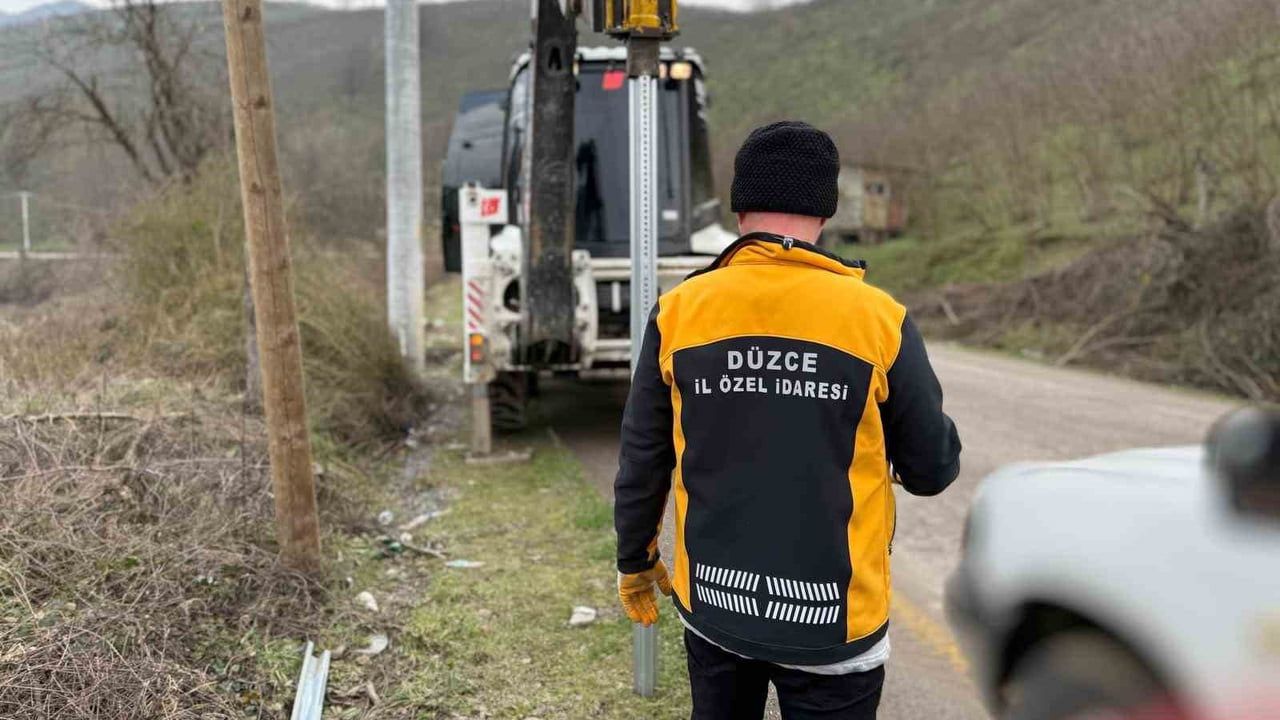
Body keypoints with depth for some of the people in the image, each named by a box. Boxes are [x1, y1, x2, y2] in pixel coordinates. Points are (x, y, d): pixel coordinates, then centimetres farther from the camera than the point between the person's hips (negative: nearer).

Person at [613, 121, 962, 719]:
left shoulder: (678, 312, -8)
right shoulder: (877, 319, -14)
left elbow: (642, 460, 0)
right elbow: (933, 469, -5)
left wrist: (635, 561, 15)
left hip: (712, 603, 3)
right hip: (833, 619, -2)